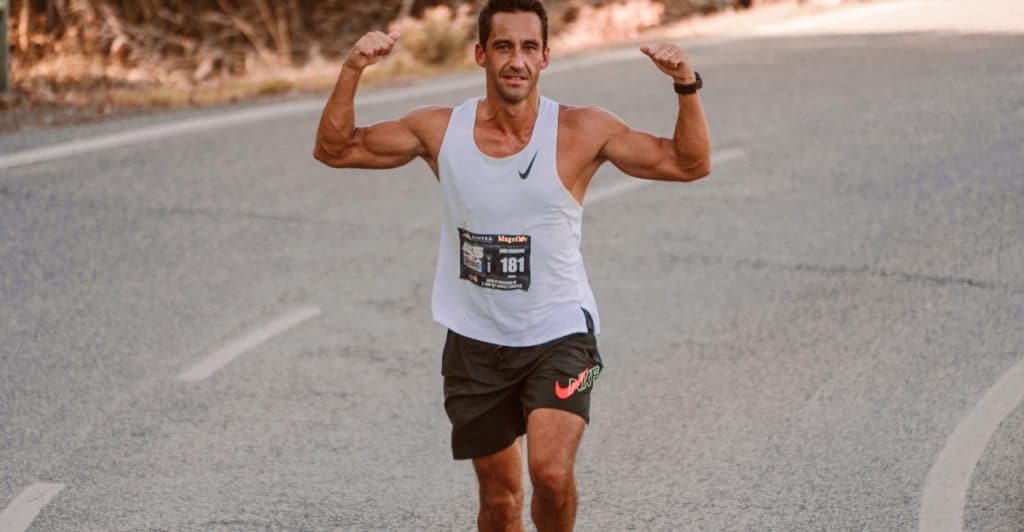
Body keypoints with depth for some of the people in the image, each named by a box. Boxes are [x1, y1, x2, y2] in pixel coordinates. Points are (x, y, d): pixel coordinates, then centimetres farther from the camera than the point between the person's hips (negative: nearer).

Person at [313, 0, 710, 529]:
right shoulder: (440, 130, -3)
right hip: (475, 342, 3)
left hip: (558, 337, -2)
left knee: (552, 473, -23)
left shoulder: (582, 132, -9)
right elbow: (333, 149, 3)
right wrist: (351, 72, -11)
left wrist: (687, 87, -20)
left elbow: (690, 163, -5)